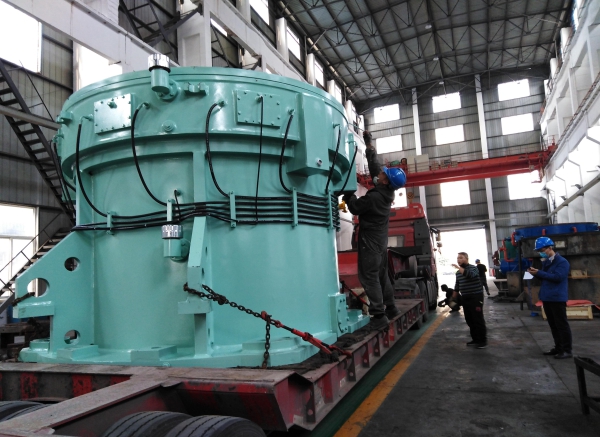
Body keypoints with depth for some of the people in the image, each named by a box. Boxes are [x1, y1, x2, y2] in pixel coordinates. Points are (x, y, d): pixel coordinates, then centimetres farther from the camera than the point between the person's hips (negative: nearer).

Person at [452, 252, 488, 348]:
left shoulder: (473, 268, -9)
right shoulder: (458, 272, 13)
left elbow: (470, 274, -32)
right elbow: (457, 285, 21)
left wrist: (458, 267, -33)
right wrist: (454, 298, 20)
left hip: (475, 297, -7)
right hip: (465, 298, 8)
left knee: (478, 319, -5)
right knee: (469, 320, 11)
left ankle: (483, 341, 3)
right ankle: (475, 339, 22)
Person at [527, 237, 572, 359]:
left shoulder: (562, 262, -13)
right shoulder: (545, 262, 14)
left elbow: (557, 277, -23)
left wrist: (539, 273, -22)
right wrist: (536, 273, -1)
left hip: (557, 298, -9)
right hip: (547, 297, 9)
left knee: (561, 324, -2)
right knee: (553, 324, 15)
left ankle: (567, 350, 6)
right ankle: (558, 347, 24)